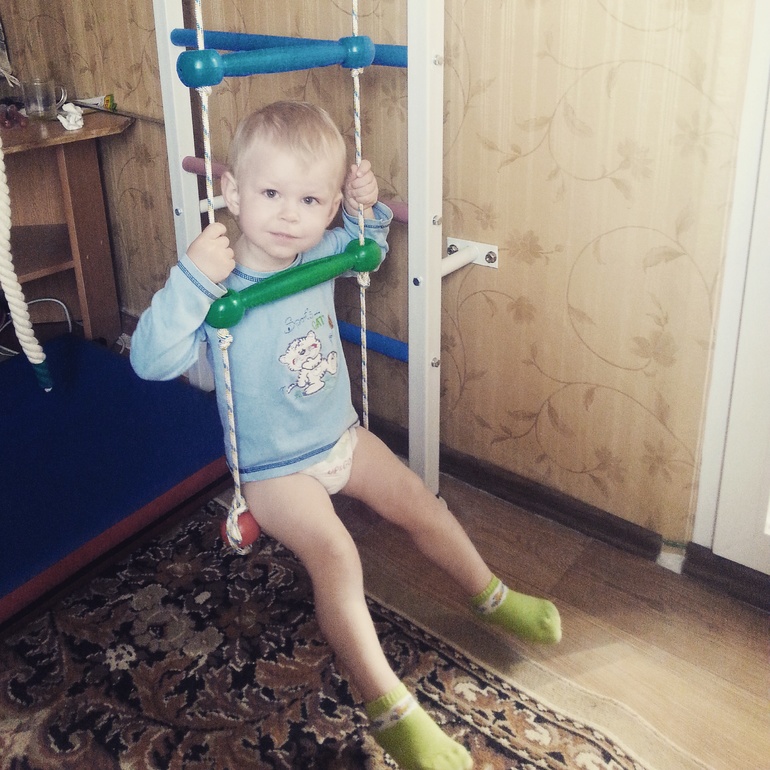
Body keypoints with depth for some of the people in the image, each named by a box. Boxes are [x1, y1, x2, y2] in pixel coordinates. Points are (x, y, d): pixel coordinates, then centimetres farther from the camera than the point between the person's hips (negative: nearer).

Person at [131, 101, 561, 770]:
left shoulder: (319, 254, -7)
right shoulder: (220, 286, -25)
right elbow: (153, 361, -36)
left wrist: (368, 209, -5)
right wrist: (191, 279, -47)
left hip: (342, 436, 6)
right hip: (275, 467, -6)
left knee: (421, 506, 11)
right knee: (335, 553, -24)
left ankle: (492, 597, 36)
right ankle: (391, 712, -13)